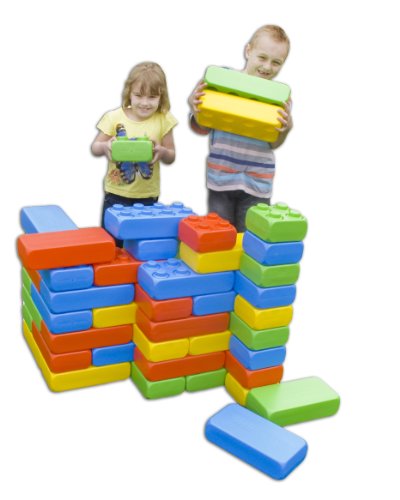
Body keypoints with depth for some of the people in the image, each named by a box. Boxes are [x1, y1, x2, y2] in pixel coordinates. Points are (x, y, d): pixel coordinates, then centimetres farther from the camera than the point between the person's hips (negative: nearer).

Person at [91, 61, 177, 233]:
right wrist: (105, 147, -23)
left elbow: (171, 158, 1)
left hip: (148, 196, 0)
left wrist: (162, 151, -21)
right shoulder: (114, 118, -7)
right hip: (116, 193, 0)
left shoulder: (163, 120, -6)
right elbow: (94, 147, 0)